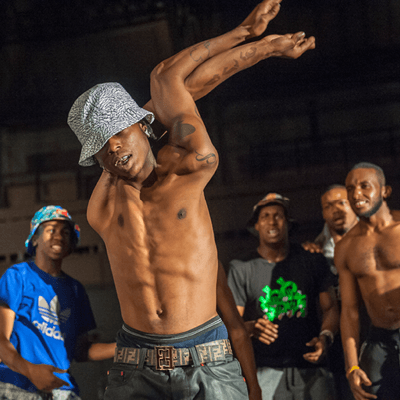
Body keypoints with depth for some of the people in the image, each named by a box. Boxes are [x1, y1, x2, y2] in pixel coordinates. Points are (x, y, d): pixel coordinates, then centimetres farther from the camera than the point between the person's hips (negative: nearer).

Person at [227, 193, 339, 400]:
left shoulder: (312, 261, 9)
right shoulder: (241, 269, 4)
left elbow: (330, 307, 12)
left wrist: (325, 336, -6)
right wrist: (251, 327, -20)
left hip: (311, 369, 1)